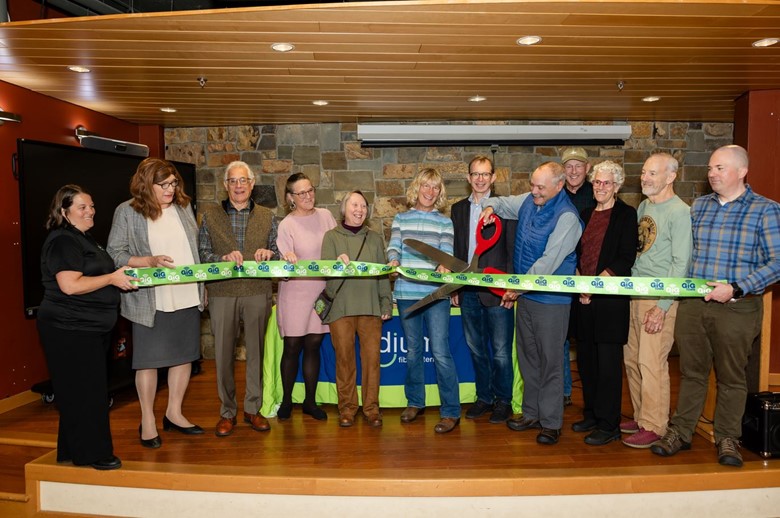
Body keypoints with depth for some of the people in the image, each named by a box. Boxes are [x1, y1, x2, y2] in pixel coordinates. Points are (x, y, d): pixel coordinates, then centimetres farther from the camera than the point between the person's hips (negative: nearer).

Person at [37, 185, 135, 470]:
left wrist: (122, 274, 15)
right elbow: (70, 285, -25)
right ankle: (92, 454, 9)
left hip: (91, 328, 10)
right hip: (70, 329, -10)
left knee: (91, 389, 16)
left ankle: (73, 450, 29)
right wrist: (112, 278, -20)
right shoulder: (63, 241, -15)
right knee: (84, 391, -3)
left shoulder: (85, 239, 18)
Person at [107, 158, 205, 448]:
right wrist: (150, 261, -21)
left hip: (188, 296, 5)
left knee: (185, 355, 12)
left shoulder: (183, 206, 8)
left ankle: (174, 413, 28)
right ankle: (147, 421, 20)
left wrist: (202, 283, 11)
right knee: (149, 359, 4)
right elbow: (114, 254, -8)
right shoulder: (127, 212, -5)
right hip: (151, 301, -5)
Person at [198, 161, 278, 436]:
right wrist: (224, 258, -15)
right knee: (224, 353, 4)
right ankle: (227, 411, 18)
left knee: (256, 350, 7)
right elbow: (202, 253, 3)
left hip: (258, 292, 1)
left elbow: (279, 253, 10)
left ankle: (253, 408, 20)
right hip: (222, 292, 0)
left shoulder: (267, 217, 11)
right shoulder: (210, 215, 8)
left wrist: (269, 253, -12)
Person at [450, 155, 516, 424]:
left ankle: (503, 400, 21)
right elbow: (456, 250, 12)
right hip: (468, 291, 5)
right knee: (476, 349, 14)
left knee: (501, 351, 4)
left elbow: (512, 251, -5)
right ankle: (484, 397, 29)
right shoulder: (458, 209, 11)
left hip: (497, 291, -4)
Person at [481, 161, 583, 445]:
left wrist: (519, 287, -17)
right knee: (527, 357, 16)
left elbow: (549, 261, -22)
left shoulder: (566, 217, -18)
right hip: (525, 296, 8)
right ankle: (531, 413, 29)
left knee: (550, 361, 2)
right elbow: (503, 203, 25)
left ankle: (551, 422, 15)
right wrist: (491, 206, 1)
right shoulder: (528, 201, 5)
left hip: (551, 300, -8)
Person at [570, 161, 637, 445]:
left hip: (611, 297, -6)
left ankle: (608, 425, 10)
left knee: (608, 362, -1)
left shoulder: (626, 214, -2)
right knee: (586, 359, 12)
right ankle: (591, 415, 26)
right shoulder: (586, 214, 15)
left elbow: (626, 258, -9)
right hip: (584, 298, 6)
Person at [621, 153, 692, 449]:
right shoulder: (643, 206, 13)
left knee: (651, 362, -4)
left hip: (659, 297, -7)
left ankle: (653, 427, 9)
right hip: (635, 293, 8)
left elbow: (680, 264, -14)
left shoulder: (679, 212, -10)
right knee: (632, 359, 12)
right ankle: (641, 416, 26)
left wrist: (662, 306, -17)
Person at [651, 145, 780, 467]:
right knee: (691, 371, 12)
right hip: (692, 304, 3)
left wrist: (735, 289, -18)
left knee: (731, 376, 10)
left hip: (737, 307, -3)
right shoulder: (699, 206, 10)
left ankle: (727, 438, 26)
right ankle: (681, 432, 23)